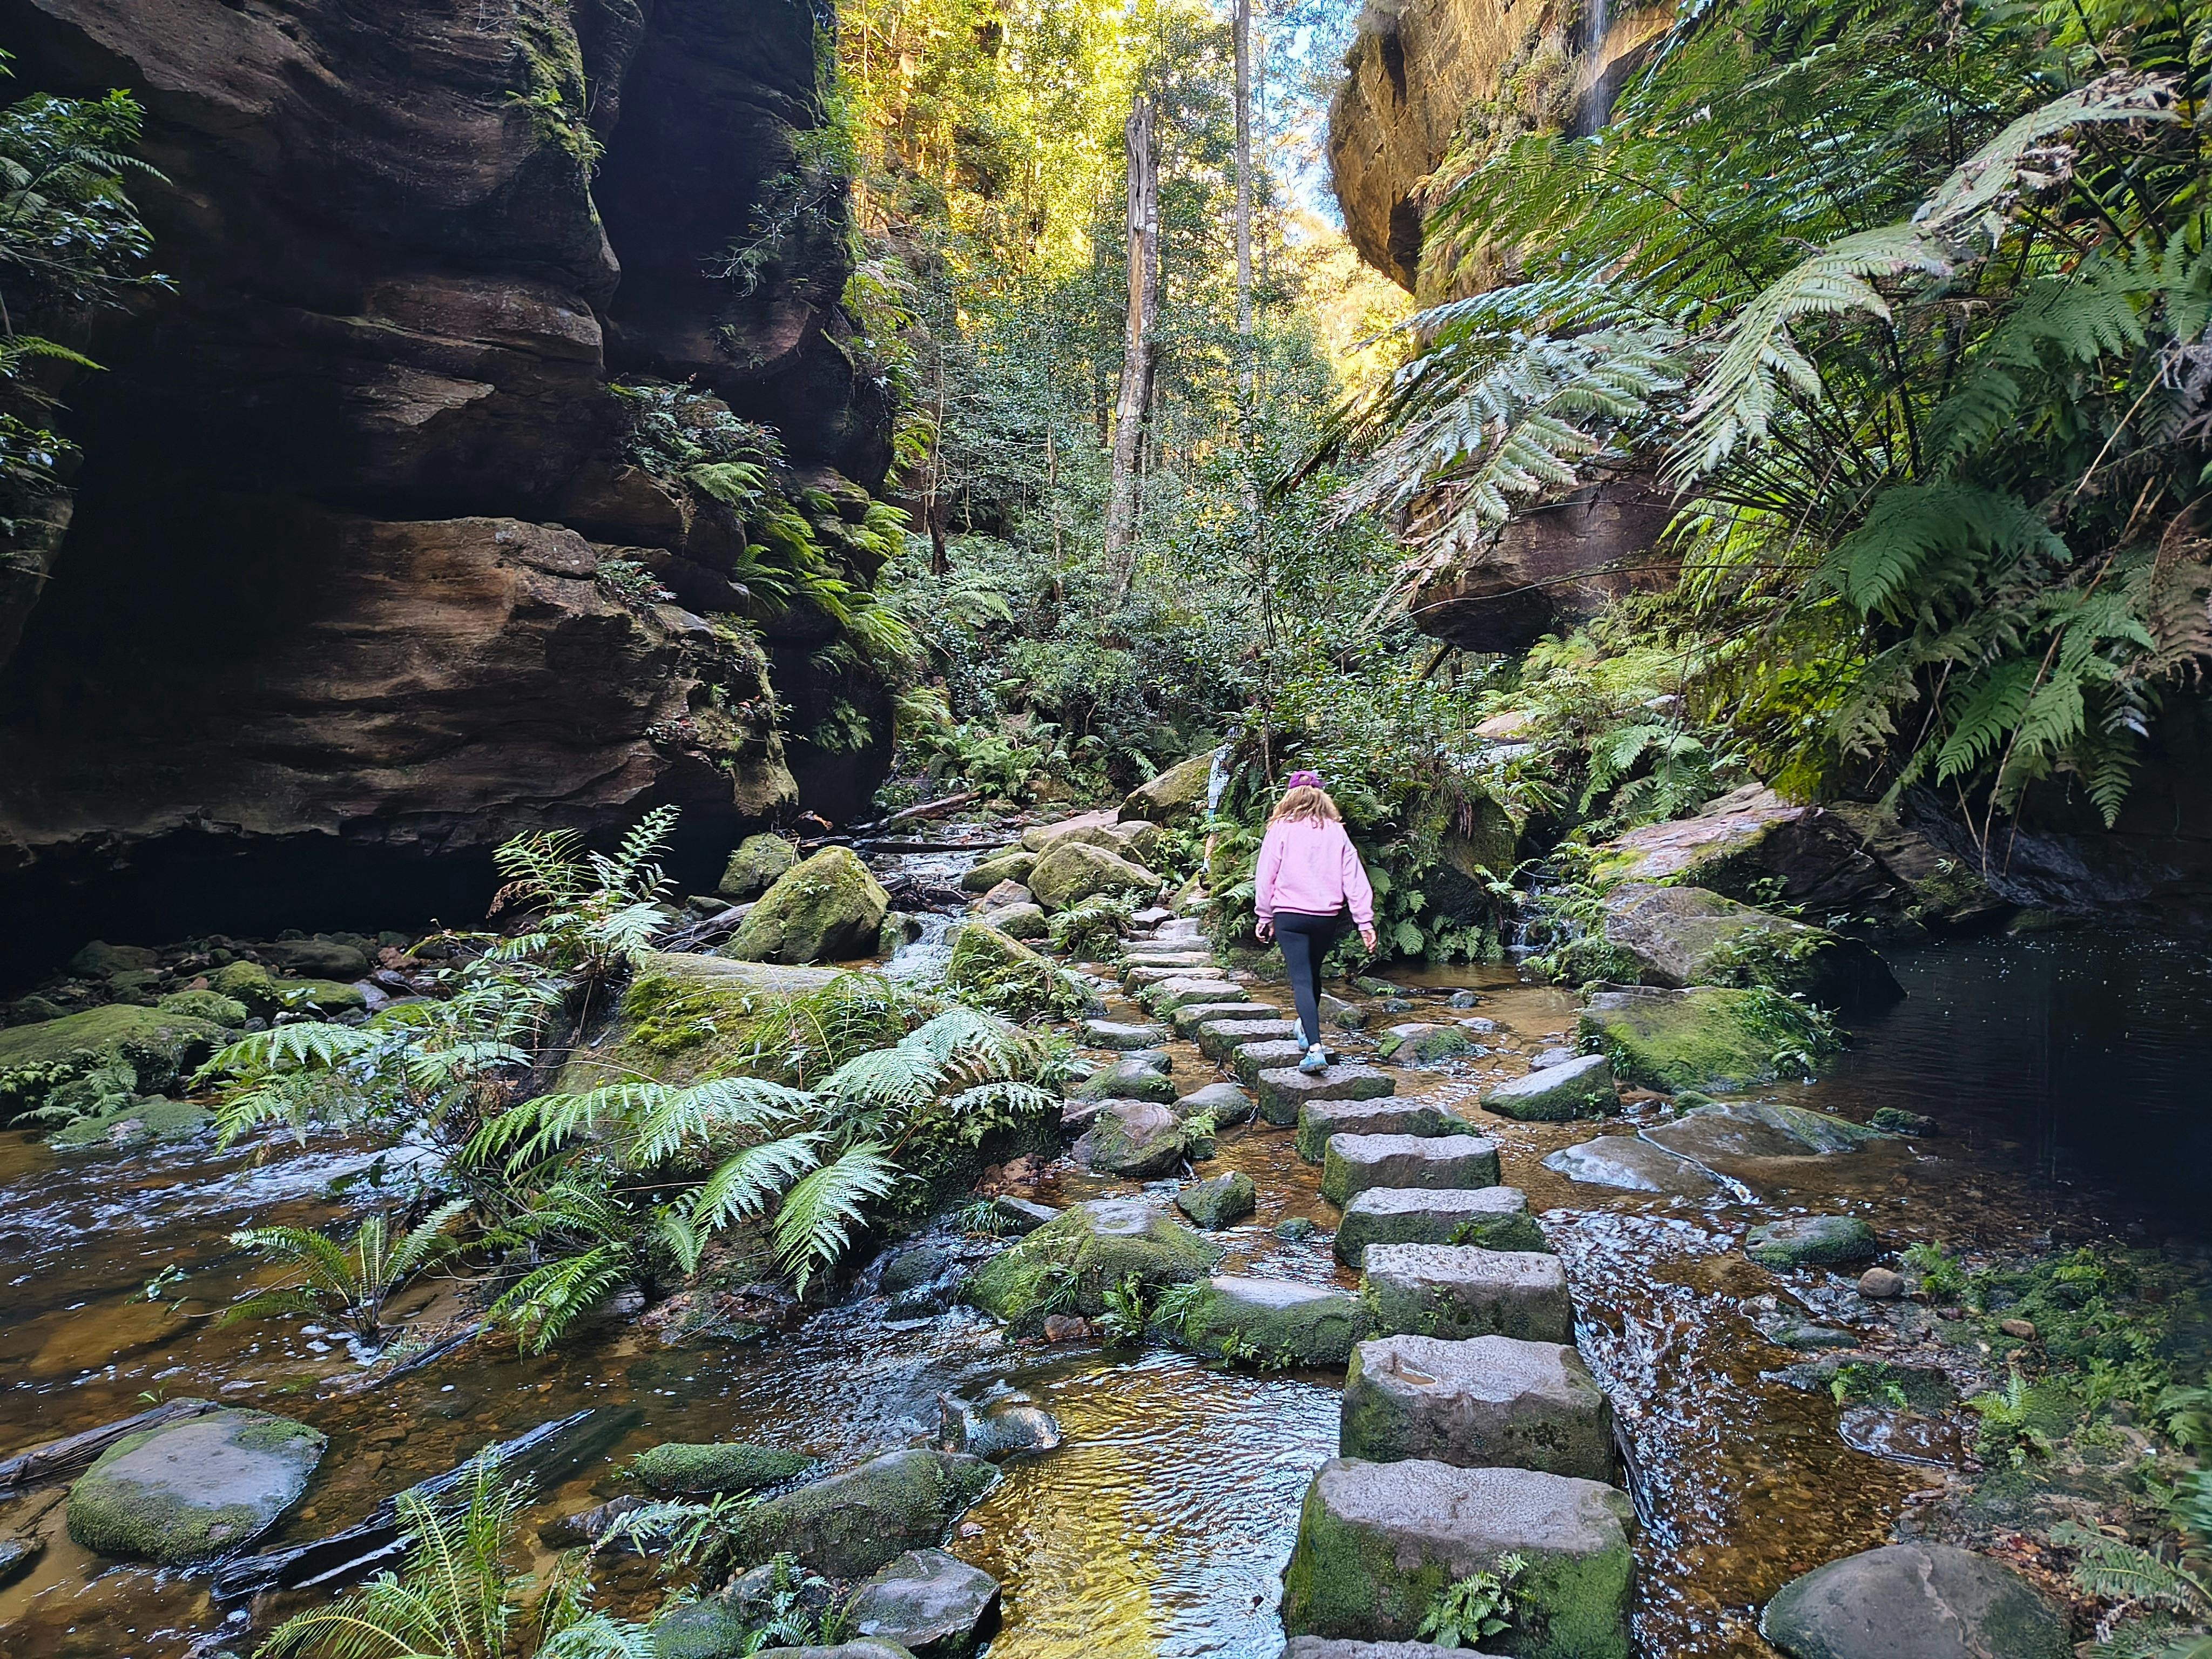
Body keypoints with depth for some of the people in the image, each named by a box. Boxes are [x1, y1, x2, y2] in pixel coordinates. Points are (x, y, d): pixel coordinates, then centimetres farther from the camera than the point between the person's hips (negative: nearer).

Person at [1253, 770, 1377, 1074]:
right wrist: (1365, 921, 3)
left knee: (1302, 980, -5)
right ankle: (1306, 1029, 41)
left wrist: (1265, 915, 7)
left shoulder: (1281, 829, -1)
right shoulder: (1336, 832, 6)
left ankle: (1315, 1047, -19)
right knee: (1313, 974, 23)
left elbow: (1266, 875, -2)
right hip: (1328, 917, 4)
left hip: (1290, 915, -3)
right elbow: (1355, 878, 3)